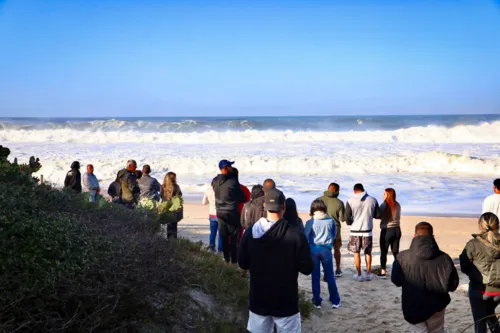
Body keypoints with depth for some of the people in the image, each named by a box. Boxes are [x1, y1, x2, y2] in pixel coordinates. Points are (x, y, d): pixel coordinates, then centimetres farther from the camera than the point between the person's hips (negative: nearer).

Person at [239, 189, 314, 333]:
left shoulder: (250, 232, -7)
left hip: (258, 301, 3)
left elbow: (242, 264, 3)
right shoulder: (295, 234, -16)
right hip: (286, 302, -3)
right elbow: (307, 268, -12)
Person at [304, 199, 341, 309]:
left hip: (313, 250, -1)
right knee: (330, 276, 11)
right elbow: (334, 235, 6)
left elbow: (305, 238, -6)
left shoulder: (310, 222, -10)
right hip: (326, 250, 1)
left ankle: (317, 301, 15)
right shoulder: (331, 221, -6)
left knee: (315, 276, 9)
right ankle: (335, 301, 16)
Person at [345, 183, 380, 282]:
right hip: (368, 230, 1)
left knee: (356, 253, 11)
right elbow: (377, 215, 3)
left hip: (355, 230, -1)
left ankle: (359, 275, 15)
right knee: (368, 252, 16)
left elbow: (347, 217, -7)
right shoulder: (372, 200, -5)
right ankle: (369, 274, 21)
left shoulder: (351, 201, -9)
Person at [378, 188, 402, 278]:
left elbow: (379, 216, -7)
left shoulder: (384, 205, -13)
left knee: (384, 251, 5)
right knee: (396, 251, 12)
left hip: (387, 230, -5)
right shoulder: (398, 205, 3)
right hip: (397, 230, 5)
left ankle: (383, 272, 8)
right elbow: (398, 217, 10)